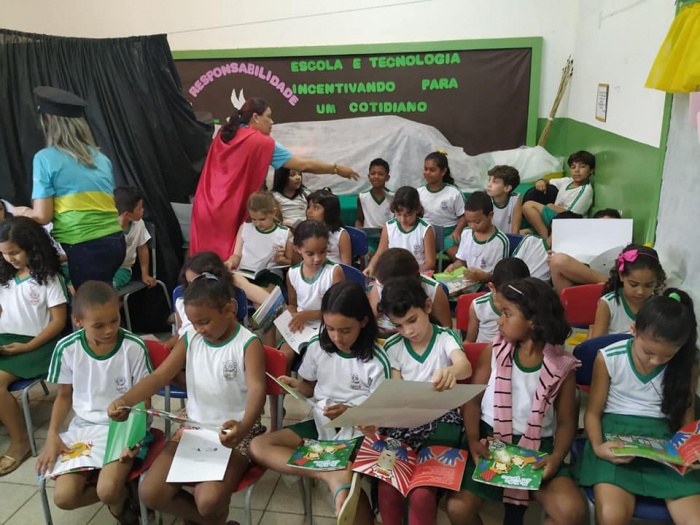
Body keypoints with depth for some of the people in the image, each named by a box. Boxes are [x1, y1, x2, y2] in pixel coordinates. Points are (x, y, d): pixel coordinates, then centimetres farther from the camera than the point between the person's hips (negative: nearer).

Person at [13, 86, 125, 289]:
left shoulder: (46, 158, -3)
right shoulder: (100, 157, 13)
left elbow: (42, 216, -5)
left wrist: (21, 211, 18)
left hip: (83, 248, -5)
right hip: (115, 241, 6)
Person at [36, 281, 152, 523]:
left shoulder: (134, 347, -16)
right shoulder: (67, 348, -9)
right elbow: (64, 395, 8)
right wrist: (52, 435, -5)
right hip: (84, 427, 4)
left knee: (108, 490, -25)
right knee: (64, 497, -15)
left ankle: (118, 503, 11)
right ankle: (121, 490, 10)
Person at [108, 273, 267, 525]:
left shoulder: (248, 344, -15)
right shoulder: (189, 340, 2)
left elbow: (257, 390, -29)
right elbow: (159, 376, -7)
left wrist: (242, 428, -50)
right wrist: (125, 400, -28)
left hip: (234, 432, -5)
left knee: (209, 501, -26)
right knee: (150, 492, -8)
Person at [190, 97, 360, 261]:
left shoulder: (223, 135, 11)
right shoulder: (262, 142, -7)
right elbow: (303, 165, -7)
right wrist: (336, 168, 2)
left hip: (207, 209, 6)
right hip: (229, 214, -6)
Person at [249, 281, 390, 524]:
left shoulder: (376, 360, -13)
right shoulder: (317, 347, -3)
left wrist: (349, 412, -23)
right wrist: (296, 385, -9)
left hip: (359, 430, -6)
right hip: (322, 423, 6)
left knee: (347, 481, -36)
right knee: (258, 446, -15)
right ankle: (332, 474, -30)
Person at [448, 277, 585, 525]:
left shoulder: (561, 365, -5)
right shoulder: (493, 352, -2)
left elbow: (566, 421, 1)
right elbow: (472, 399, 0)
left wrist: (557, 456, -16)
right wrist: (473, 440, -13)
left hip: (537, 447, 0)